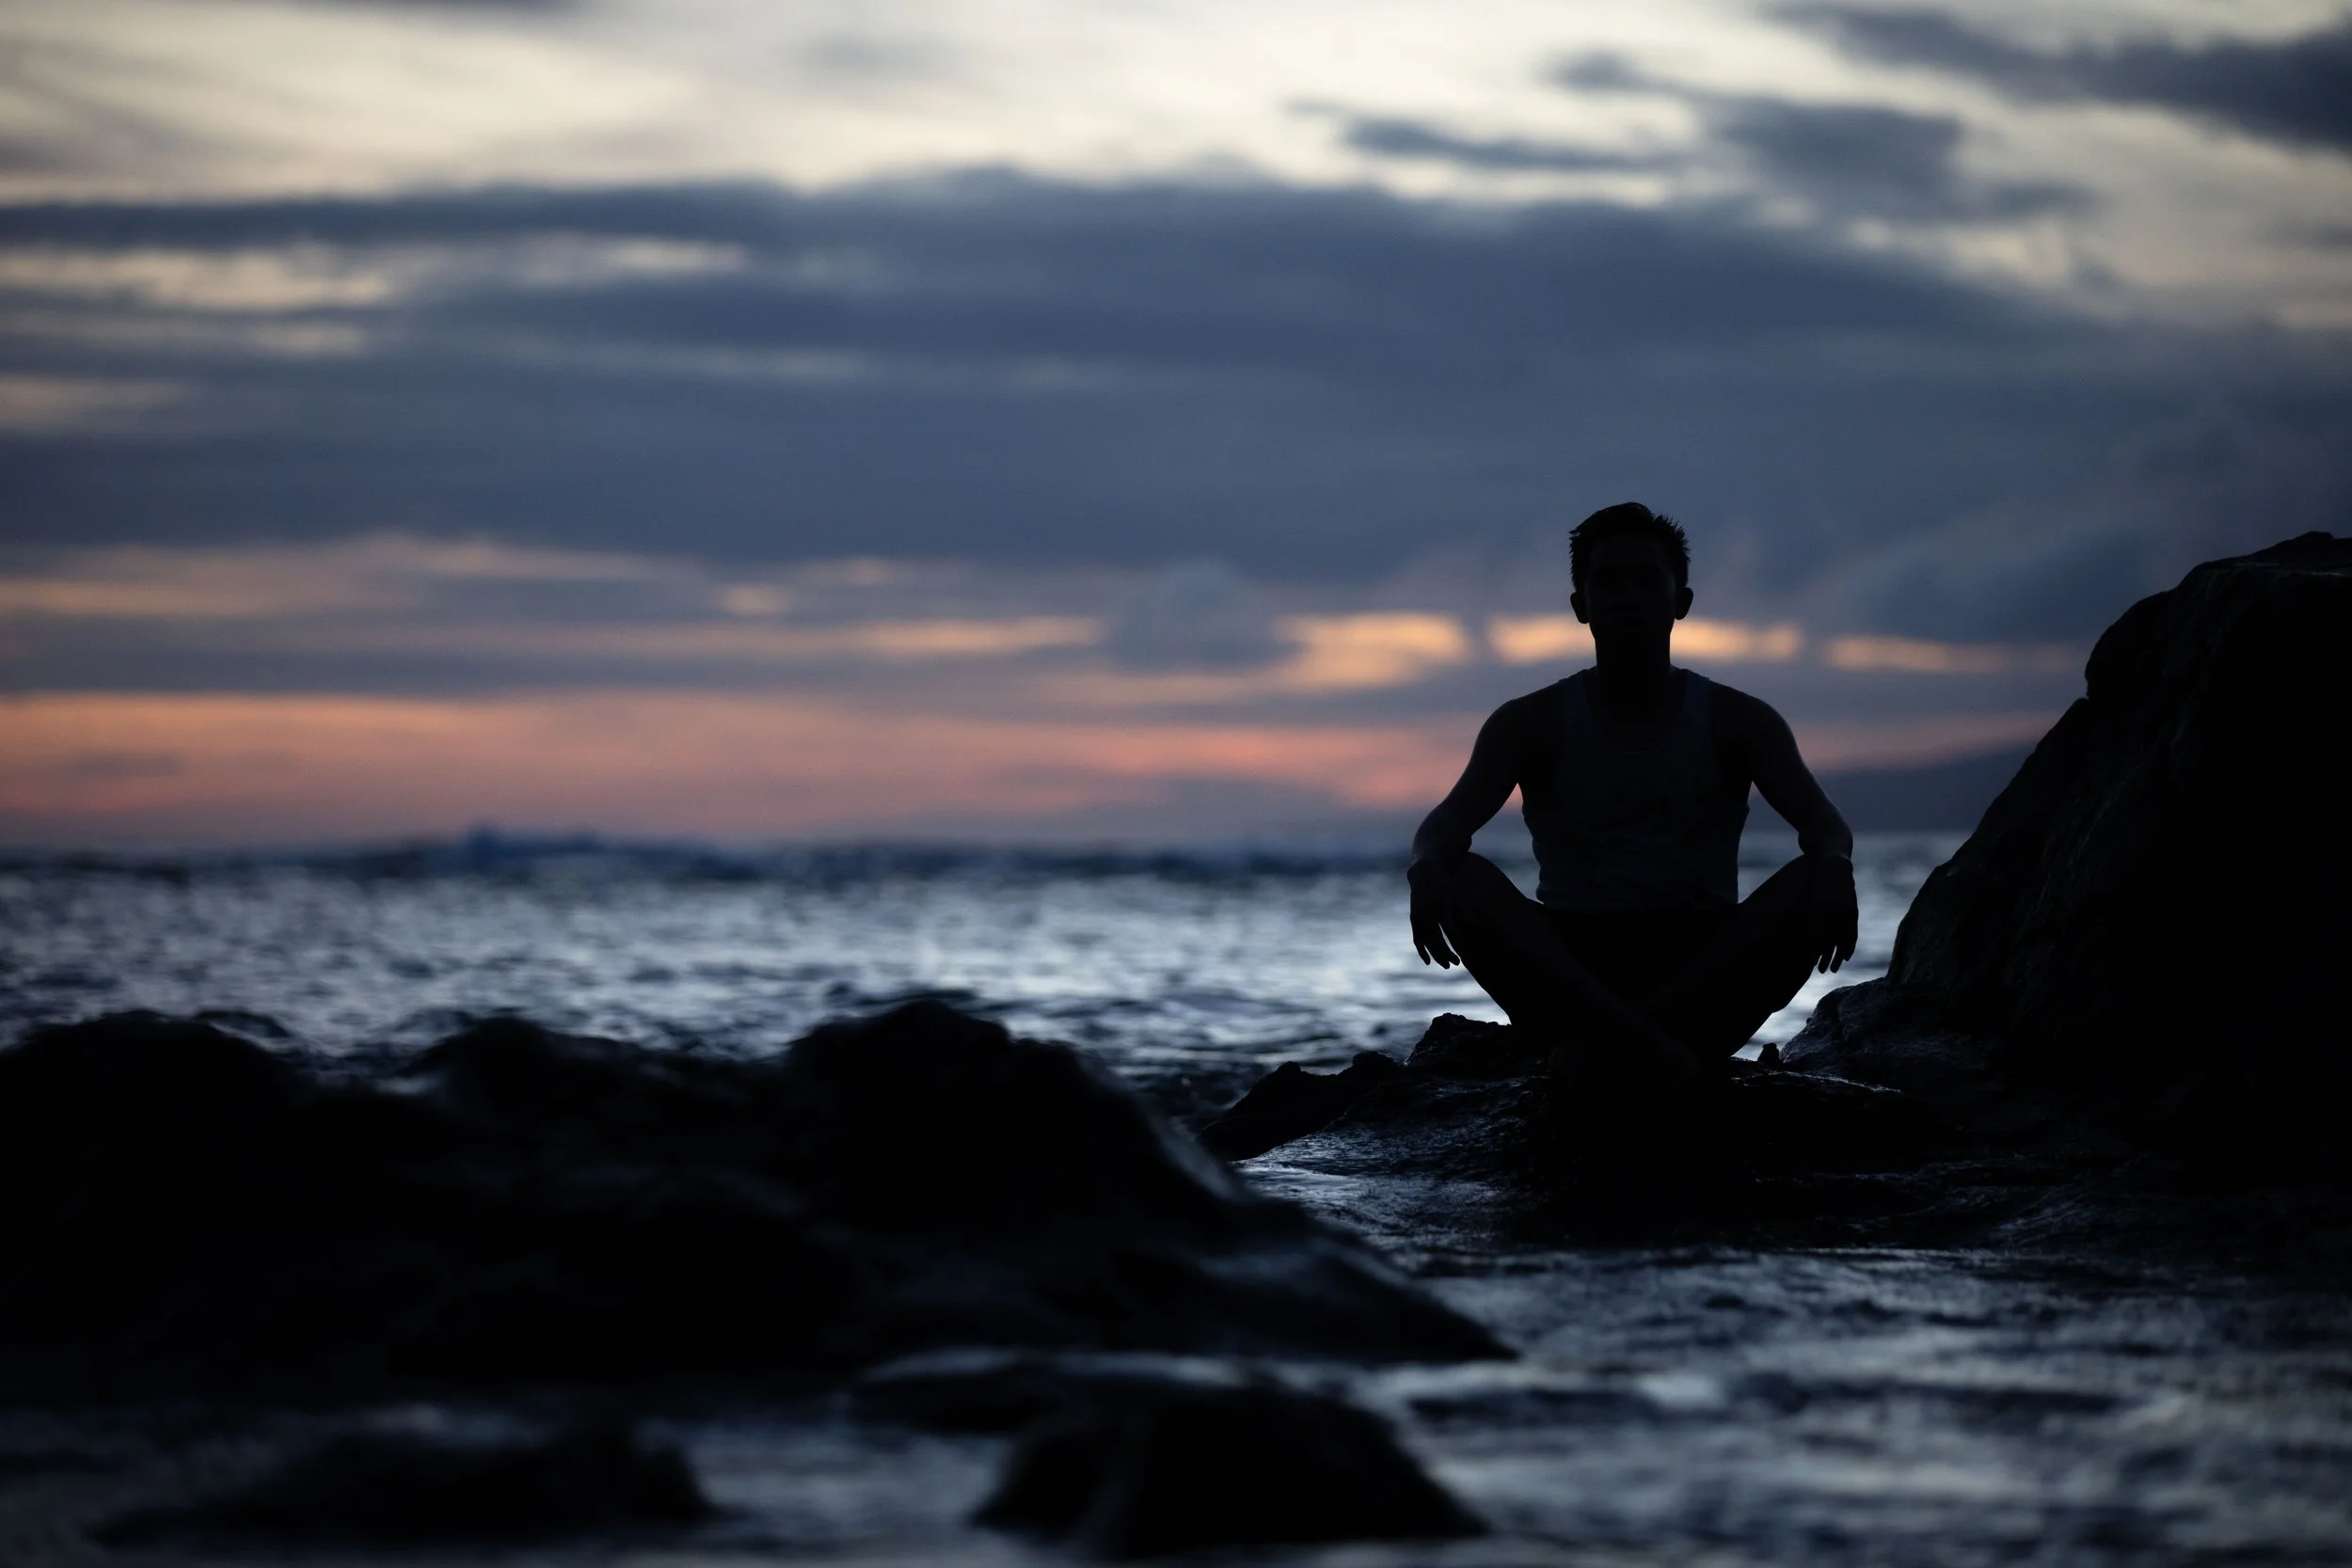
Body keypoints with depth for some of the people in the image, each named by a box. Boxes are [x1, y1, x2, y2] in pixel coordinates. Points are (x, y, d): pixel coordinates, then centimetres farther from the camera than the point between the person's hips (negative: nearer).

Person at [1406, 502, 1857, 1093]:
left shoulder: (1735, 722, 7)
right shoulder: (1533, 724, 6)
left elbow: (1822, 822, -7)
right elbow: (1451, 819, -8)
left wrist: (1833, 864, -34)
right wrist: (1427, 866, -34)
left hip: (1705, 966, 0)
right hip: (1571, 965, 0)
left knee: (1817, 887, -28)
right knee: (1464, 882, -29)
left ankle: (1613, 1039, -37)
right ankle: (1661, 1048, -42)